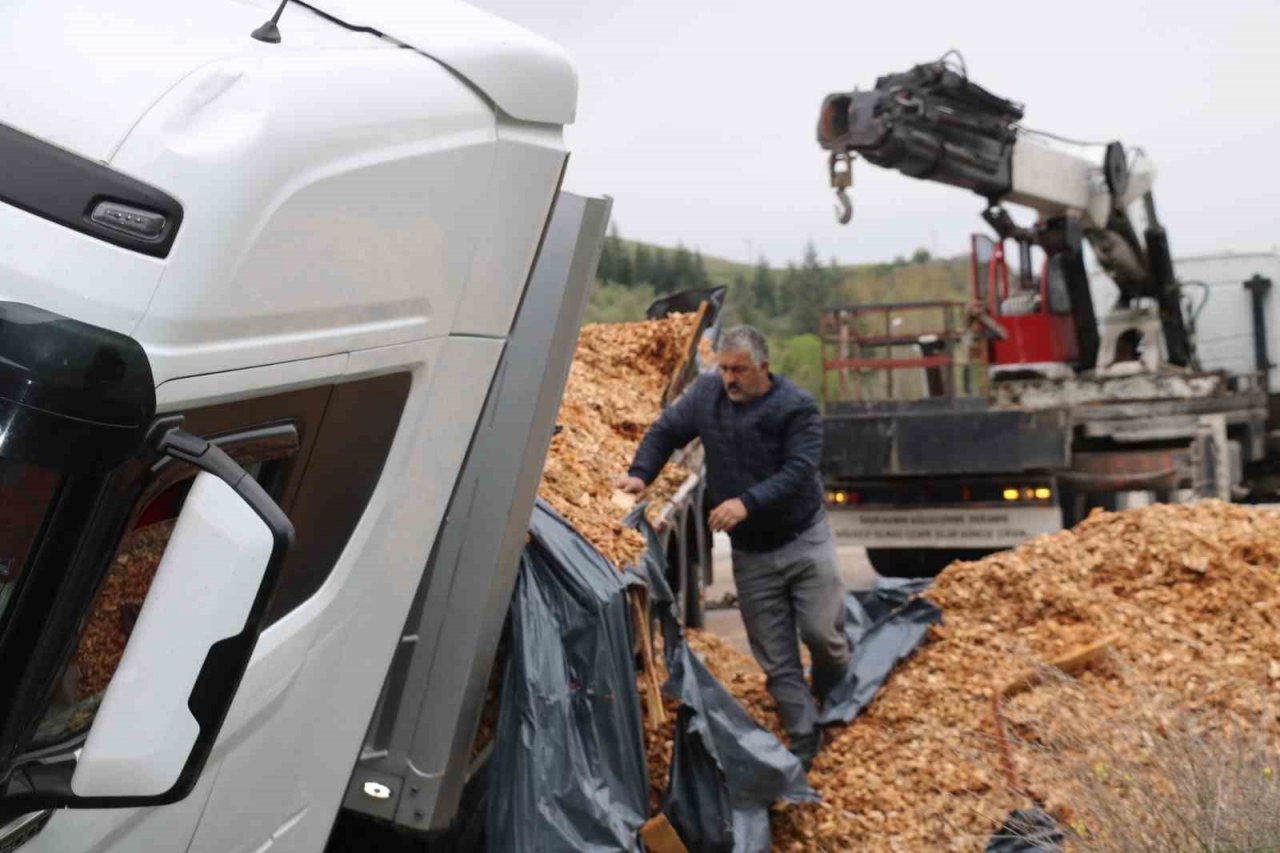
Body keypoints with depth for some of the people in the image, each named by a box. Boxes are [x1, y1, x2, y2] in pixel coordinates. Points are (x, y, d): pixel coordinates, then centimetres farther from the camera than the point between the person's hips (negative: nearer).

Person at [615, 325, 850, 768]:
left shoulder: (796, 406, -14)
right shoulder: (706, 392, -2)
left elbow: (799, 471, -23)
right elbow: (665, 432, 8)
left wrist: (748, 503, -34)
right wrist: (640, 474, -8)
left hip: (803, 540, -3)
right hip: (750, 552, 3)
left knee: (822, 632, -2)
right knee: (776, 658, 5)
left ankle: (837, 703, 31)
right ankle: (805, 740, 18)